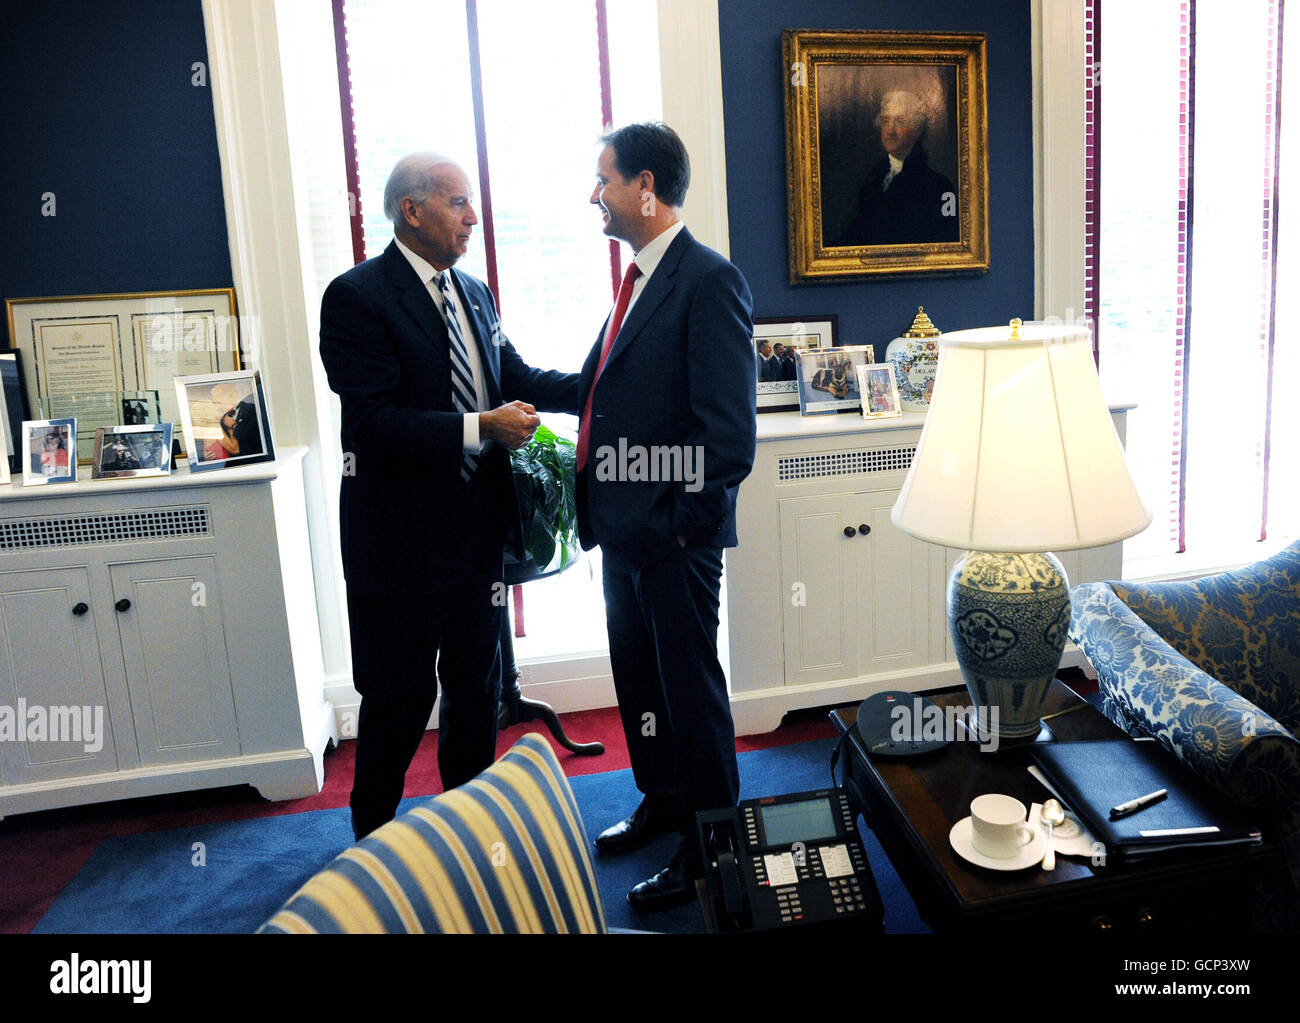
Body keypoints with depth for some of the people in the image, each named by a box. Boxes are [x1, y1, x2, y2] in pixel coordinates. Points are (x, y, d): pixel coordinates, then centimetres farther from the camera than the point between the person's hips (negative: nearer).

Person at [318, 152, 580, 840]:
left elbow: (516, 378, 10)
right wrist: (480, 428, -25)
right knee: (398, 699, 7)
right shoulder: (356, 296, -13)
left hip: (477, 526, 7)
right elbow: (373, 422, -22)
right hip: (401, 537, -7)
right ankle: (373, 838, 30)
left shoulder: (473, 293, 11)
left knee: (476, 685, 18)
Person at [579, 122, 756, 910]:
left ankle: (708, 850, 23)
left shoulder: (709, 281, -16)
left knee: (690, 687, 5)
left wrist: (692, 520, -16)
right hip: (623, 526, 9)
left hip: (673, 533, -9)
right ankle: (662, 801, 43)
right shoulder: (639, 279, 13)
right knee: (637, 675, 22)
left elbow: (730, 427, -21)